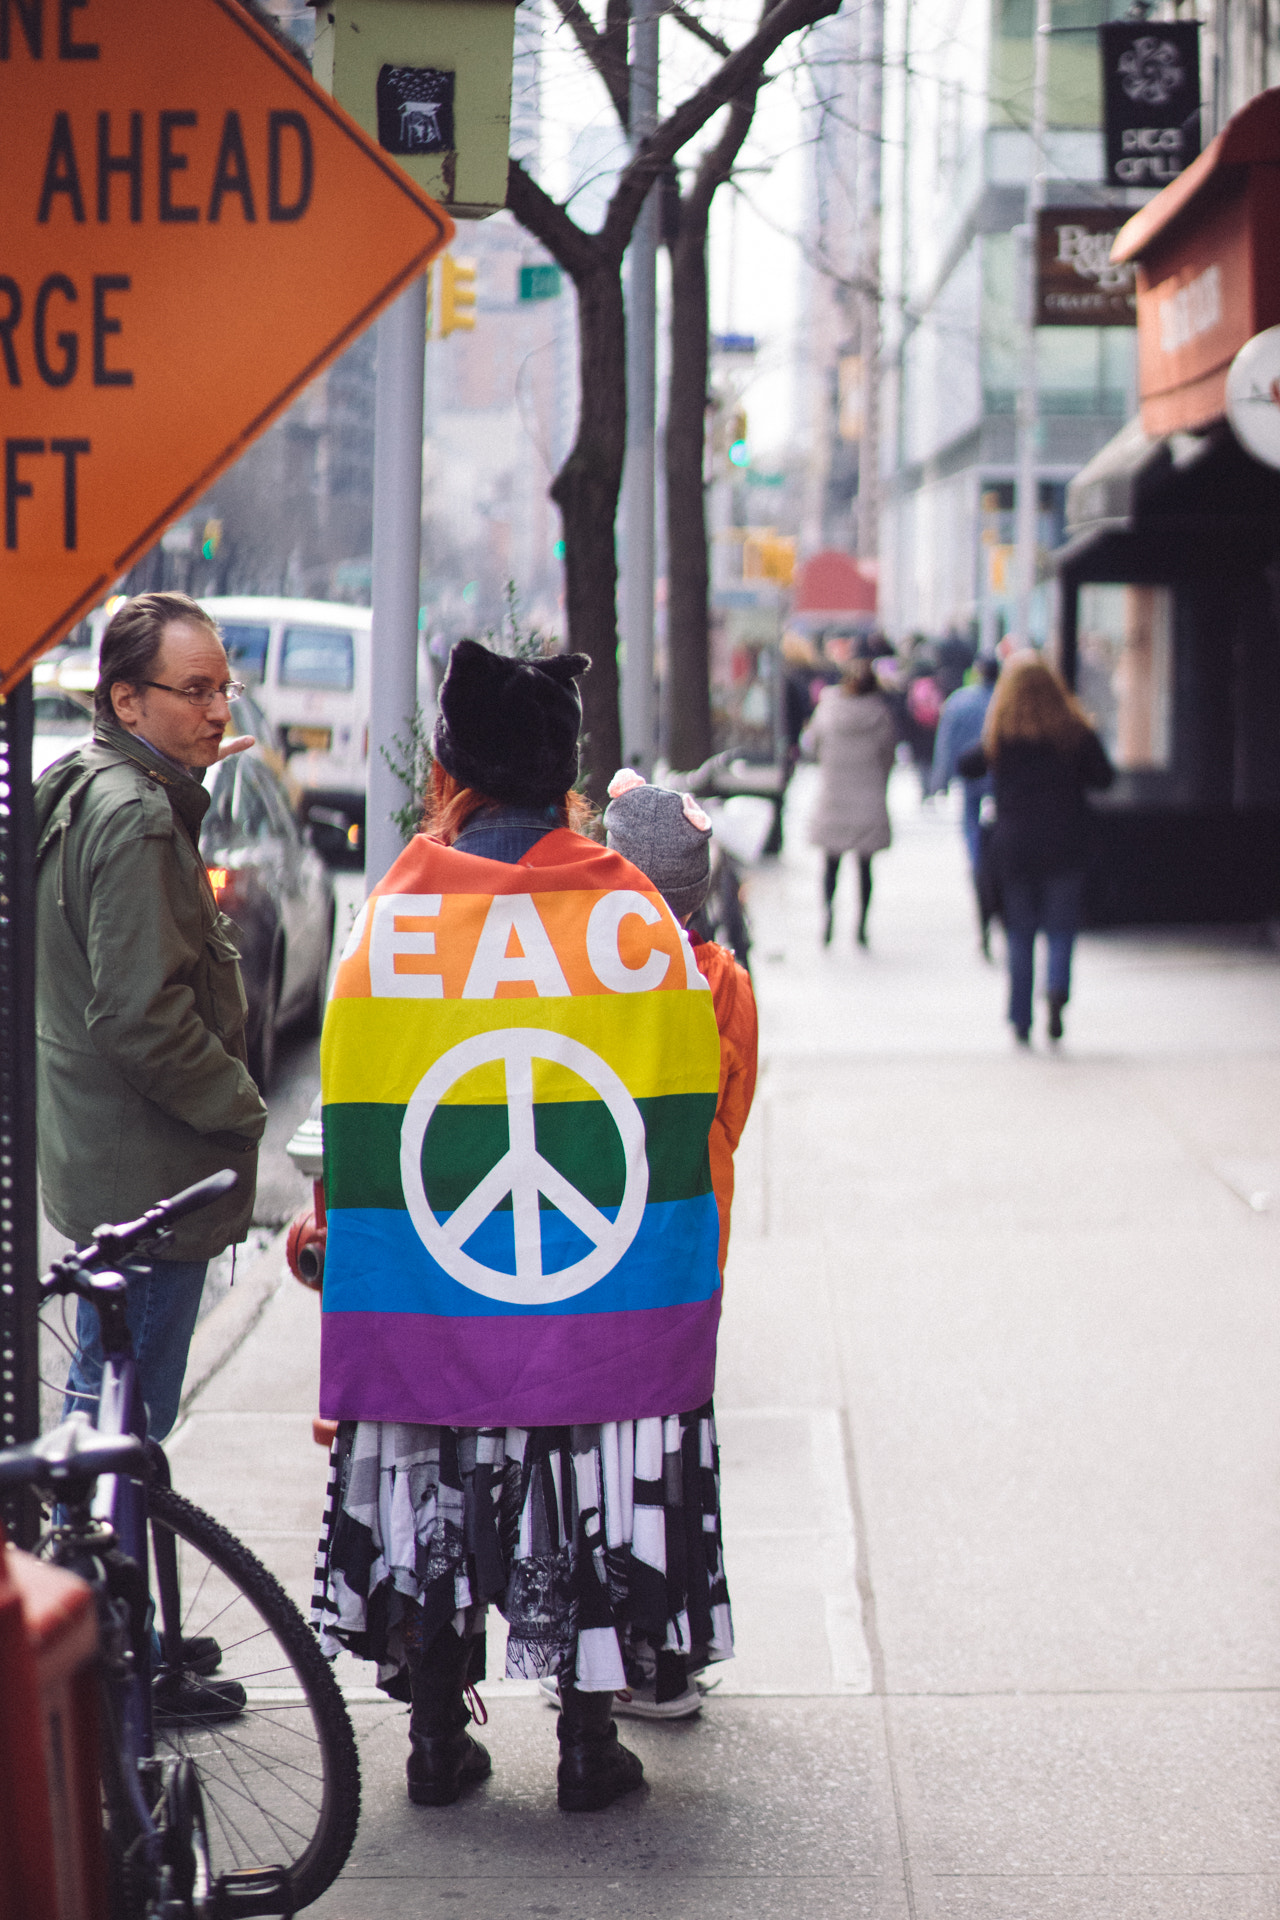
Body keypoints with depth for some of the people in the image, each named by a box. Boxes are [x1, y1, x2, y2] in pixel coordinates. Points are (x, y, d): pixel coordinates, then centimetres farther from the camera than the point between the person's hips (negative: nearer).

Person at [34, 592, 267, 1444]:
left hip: (93, 1159, 11)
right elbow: (141, 1014, -24)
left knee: (105, 1397, 20)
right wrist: (239, 1104, -13)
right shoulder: (136, 816, -20)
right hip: (148, 1176, -11)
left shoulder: (76, 792, 12)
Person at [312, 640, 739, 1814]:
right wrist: (681, 1271, 13)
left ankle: (436, 1738, 18)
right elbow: (693, 1105, 2)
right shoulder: (636, 913, -5)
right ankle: (589, 1744, 14)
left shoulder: (394, 916, -6)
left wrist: (336, 1237, 13)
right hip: (608, 1293, 0)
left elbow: (351, 1118, -1)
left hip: (424, 1295, 0)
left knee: (431, 1497, 12)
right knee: (595, 1499, 10)